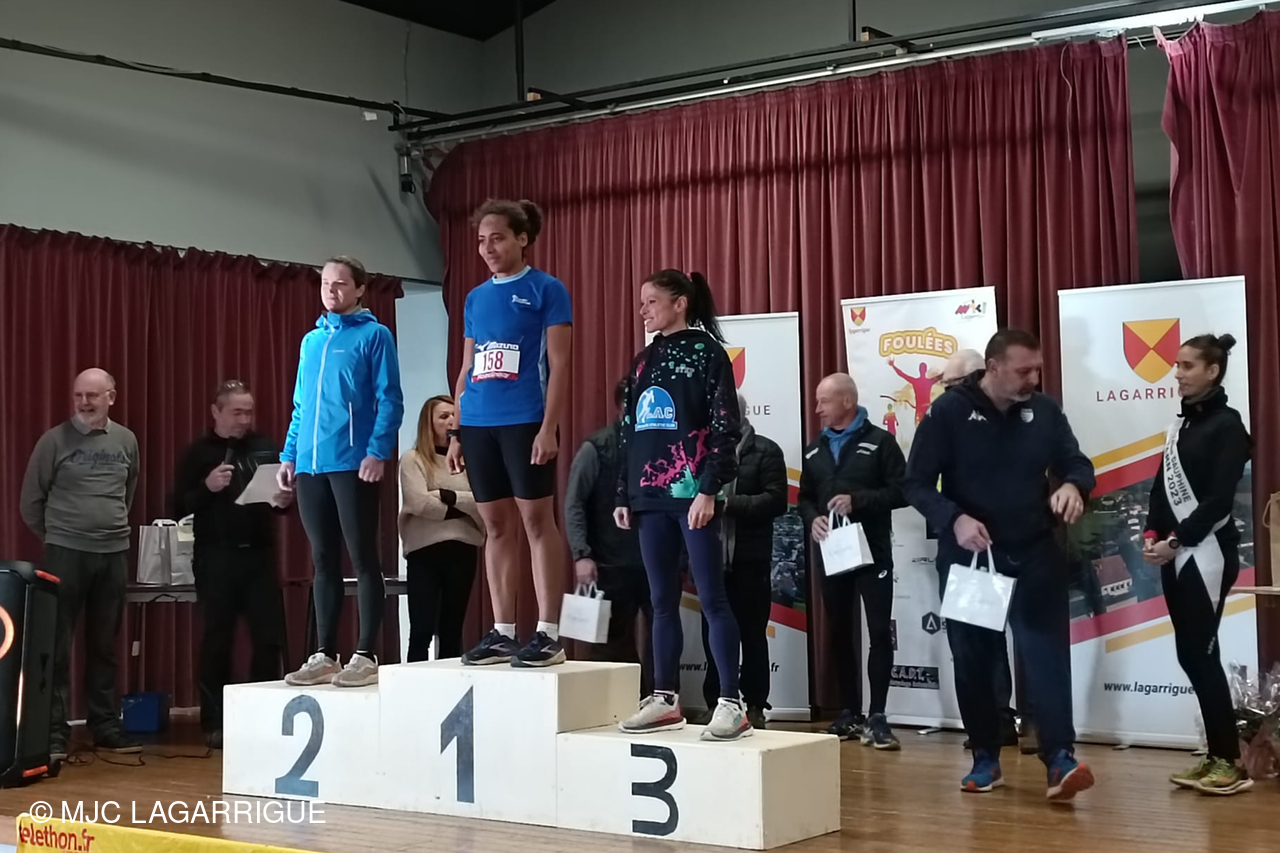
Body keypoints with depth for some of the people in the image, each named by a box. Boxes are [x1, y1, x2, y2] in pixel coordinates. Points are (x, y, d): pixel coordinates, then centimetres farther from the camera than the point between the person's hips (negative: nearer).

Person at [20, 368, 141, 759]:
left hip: (114, 554, 3)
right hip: (65, 553, -3)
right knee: (58, 646, -2)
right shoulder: (55, 440, -4)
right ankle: (55, 731, 2)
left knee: (104, 646, 11)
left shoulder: (126, 440, 6)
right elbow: (30, 500, 2)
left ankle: (105, 726, 19)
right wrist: (52, 536, 8)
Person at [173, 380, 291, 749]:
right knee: (217, 641, 3)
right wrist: (206, 487, -17)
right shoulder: (199, 452, 2)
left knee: (270, 638, 0)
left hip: (260, 554, 3)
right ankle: (214, 723, 10)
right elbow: (179, 508, -1)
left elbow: (286, 489, 16)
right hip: (216, 558, -2)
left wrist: (285, 499, -6)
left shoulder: (267, 447, 9)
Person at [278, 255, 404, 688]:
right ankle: (325, 655, 15)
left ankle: (366, 656, 0)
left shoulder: (374, 335, 0)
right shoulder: (311, 340, 18)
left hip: (353, 464, -6)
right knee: (324, 562, 10)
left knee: (362, 559, -3)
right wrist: (288, 454, 12)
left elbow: (390, 400, -7)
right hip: (311, 465, 6)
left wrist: (377, 451, -17)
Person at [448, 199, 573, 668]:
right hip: (478, 424, 6)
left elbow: (558, 365, -6)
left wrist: (548, 428, -15)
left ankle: (548, 634, -2)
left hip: (525, 422, -6)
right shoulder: (475, 298, 16)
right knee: (497, 527, 8)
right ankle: (502, 633, 14)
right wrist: (456, 432, 14)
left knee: (536, 521, -5)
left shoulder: (546, 290, -1)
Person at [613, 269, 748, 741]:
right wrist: (623, 495, 13)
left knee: (712, 599, -8)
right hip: (650, 496, 6)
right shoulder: (643, 361, 16)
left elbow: (726, 426, -9)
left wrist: (709, 490, -16)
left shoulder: (706, 352, -2)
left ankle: (731, 704, -7)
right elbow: (627, 431, 18)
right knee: (662, 601, 9)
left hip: (691, 493, -6)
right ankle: (665, 698, 15)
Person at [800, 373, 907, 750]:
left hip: (873, 552, -5)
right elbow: (805, 498, 16)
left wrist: (857, 500, -19)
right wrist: (812, 520, -5)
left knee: (880, 632, -7)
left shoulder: (879, 441, -2)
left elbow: (901, 491, -8)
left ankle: (877, 716, -4)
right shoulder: (814, 450, 14)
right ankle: (850, 714, 16)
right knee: (840, 634, 8)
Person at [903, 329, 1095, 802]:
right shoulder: (949, 411, -8)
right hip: (967, 558, -1)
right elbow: (916, 483, -7)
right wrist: (953, 519, -24)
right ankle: (985, 759, 20)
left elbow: (1077, 461, 9)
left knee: (1048, 654, -9)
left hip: (1035, 555, 1)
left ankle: (1060, 758, -11)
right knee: (973, 661, 7)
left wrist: (1072, 485, -16)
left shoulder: (1044, 410, 1)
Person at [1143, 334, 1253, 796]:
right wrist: (1153, 532, -2)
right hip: (1177, 554, 7)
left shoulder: (1226, 424, -8)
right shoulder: (1181, 423, 15)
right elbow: (1162, 484, 13)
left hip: (1208, 552, -7)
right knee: (1189, 655, 7)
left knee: (1201, 654, -7)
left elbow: (1219, 499, -15)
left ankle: (1230, 762, 0)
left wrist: (1176, 541, -17)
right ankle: (1216, 757, 14)